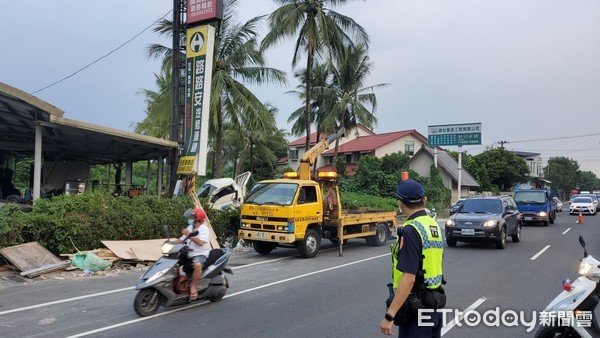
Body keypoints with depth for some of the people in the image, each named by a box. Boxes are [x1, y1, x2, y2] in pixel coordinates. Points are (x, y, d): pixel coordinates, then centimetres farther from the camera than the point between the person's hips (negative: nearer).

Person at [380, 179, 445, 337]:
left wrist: (389, 315, -25)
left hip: (416, 308, -9)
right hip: (435, 303, 9)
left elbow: (408, 278, -26)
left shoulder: (411, 230, -21)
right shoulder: (434, 225, 6)